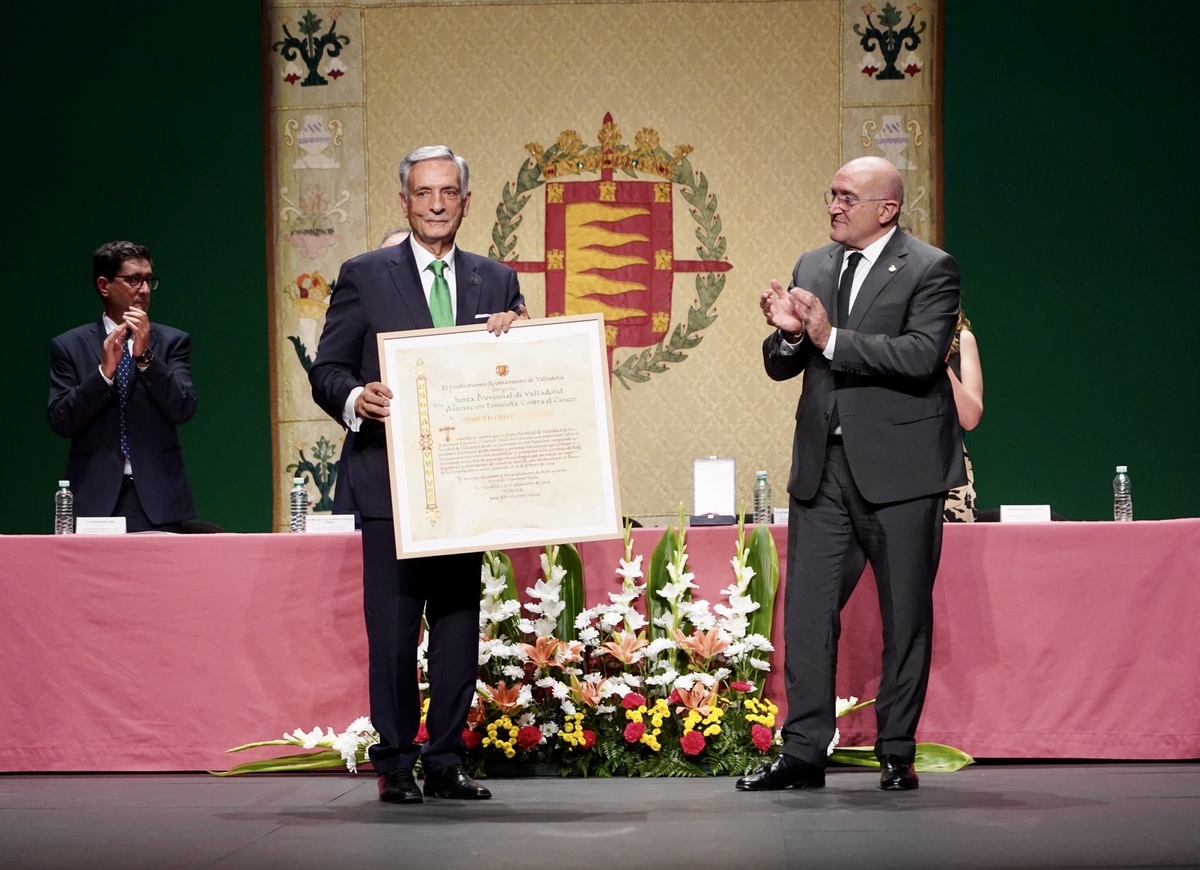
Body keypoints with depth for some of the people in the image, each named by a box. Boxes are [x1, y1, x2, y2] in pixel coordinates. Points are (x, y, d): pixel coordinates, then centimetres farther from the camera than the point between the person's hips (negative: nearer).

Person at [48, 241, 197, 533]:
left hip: (158, 499, 1)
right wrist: (104, 370, -13)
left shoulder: (173, 341, 9)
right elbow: (60, 421, -2)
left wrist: (146, 356, -13)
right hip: (96, 500, 0)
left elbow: (183, 409, -2)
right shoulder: (69, 346, 8)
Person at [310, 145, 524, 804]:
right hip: (391, 484, -3)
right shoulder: (364, 277, 4)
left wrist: (514, 339, -10)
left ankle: (446, 762, 15)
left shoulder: (497, 282, 12)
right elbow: (327, 370, 1)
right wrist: (354, 398, -20)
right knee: (392, 629, -2)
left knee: (459, 625, 6)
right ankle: (395, 766, 6)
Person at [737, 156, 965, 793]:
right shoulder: (811, 268, 13)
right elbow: (780, 367, 14)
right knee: (807, 609, 2)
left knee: (906, 616, 3)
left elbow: (921, 356, -19)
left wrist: (831, 338, -22)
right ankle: (803, 752, 6)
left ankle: (897, 754, 11)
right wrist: (788, 335, -9)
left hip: (898, 469, -5)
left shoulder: (930, 270, -5)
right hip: (823, 466, 5)